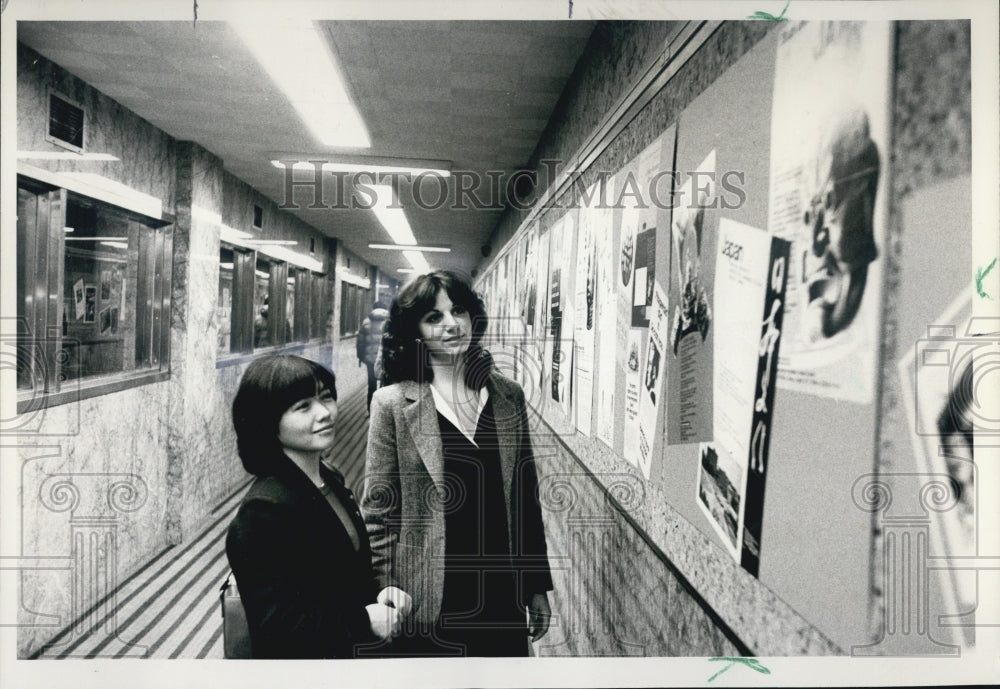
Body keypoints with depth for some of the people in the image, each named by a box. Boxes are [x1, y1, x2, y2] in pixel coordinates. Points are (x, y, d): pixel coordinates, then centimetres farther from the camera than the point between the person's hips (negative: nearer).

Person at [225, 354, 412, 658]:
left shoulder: (331, 480, -1)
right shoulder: (263, 512, -26)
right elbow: (274, 624, -24)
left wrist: (376, 595, -7)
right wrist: (365, 622, -22)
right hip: (306, 653, -7)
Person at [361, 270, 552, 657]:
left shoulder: (509, 396, 2)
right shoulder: (393, 403, -8)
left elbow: (526, 498, 6)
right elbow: (378, 511, -6)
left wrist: (537, 586, 8)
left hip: (503, 594, 3)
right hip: (430, 601, -3)